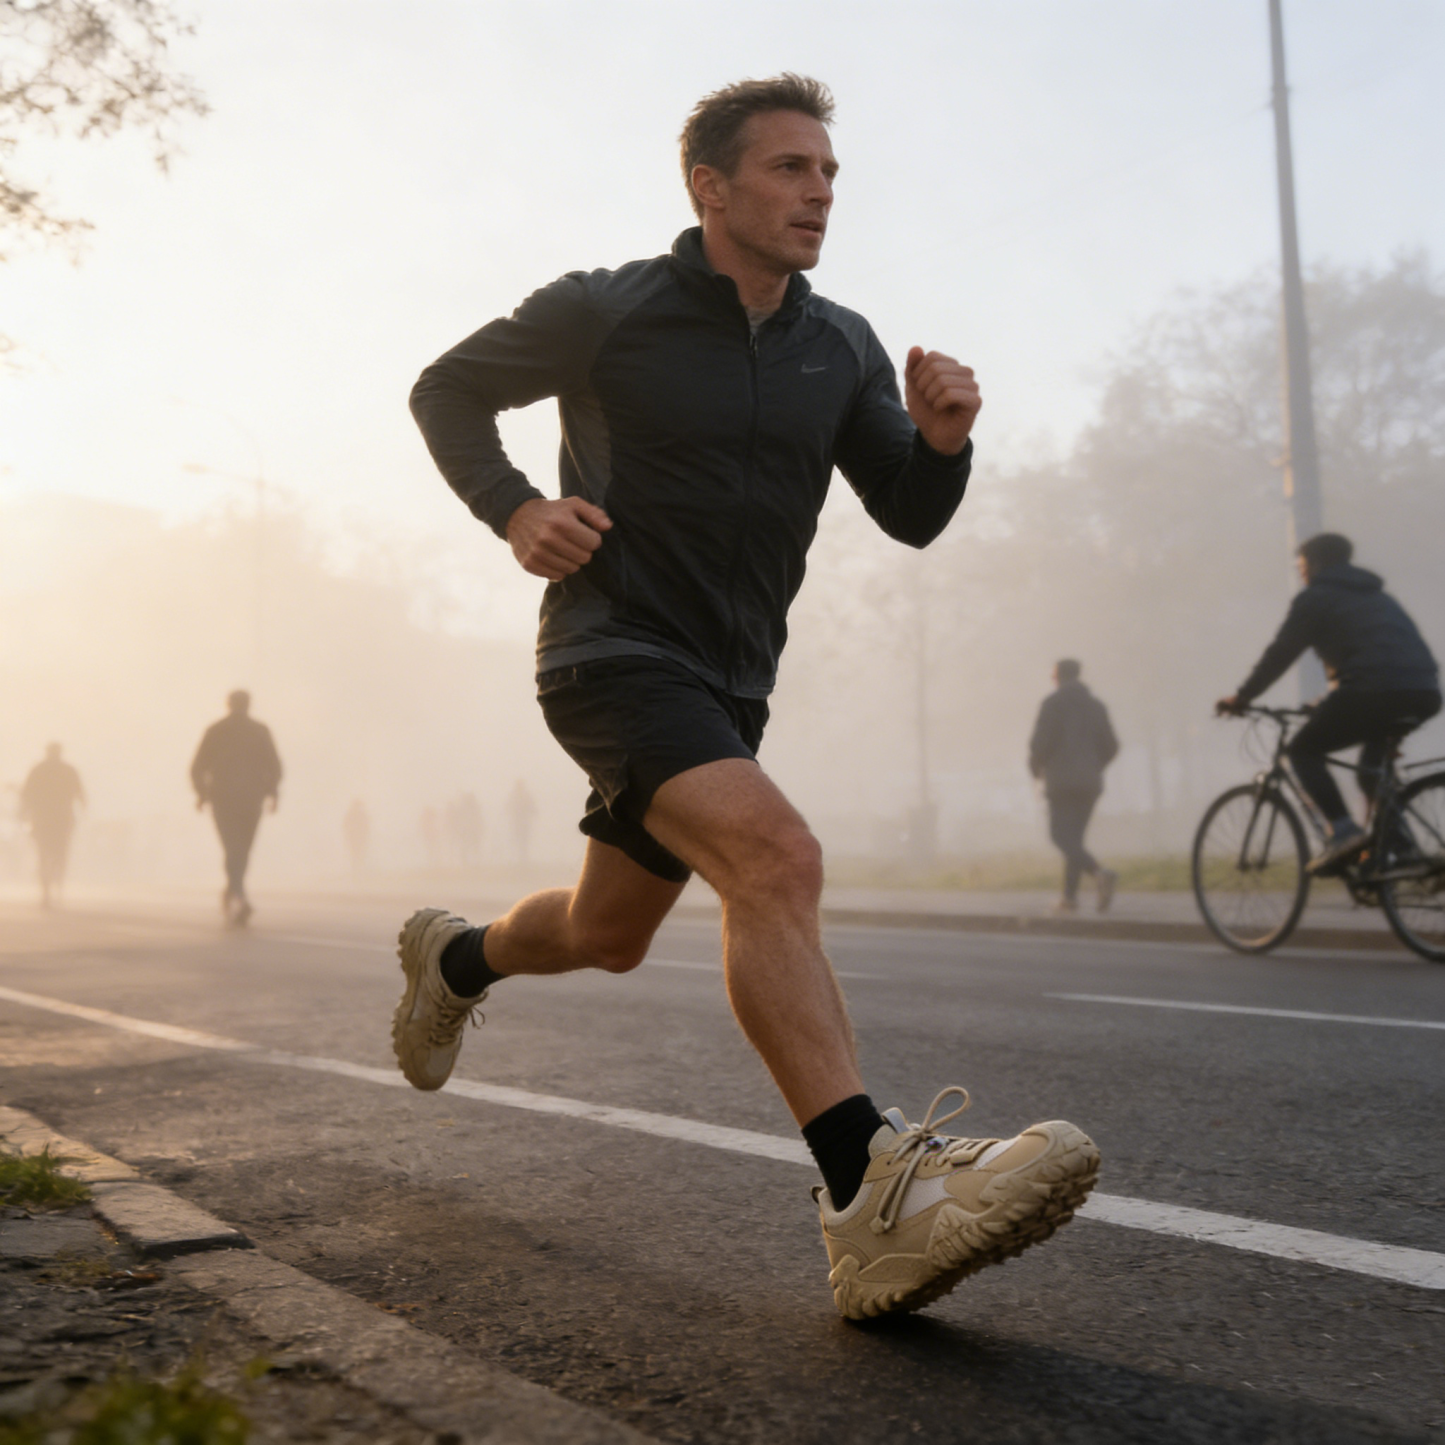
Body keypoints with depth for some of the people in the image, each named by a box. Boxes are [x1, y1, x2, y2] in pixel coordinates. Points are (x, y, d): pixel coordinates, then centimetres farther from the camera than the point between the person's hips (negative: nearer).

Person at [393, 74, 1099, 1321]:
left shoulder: (841, 349, 6)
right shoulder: (604, 313, -7)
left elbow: (910, 518, 6)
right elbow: (446, 391, 5)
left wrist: (941, 440, -16)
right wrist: (512, 510, -13)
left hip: (730, 683, 7)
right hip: (617, 652, -7)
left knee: (606, 936, 19)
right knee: (775, 855, -31)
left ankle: (454, 959, 50)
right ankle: (878, 1205, -36)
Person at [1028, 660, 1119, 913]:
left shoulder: (1053, 704, -4)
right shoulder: (1096, 706, 12)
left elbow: (1041, 741, -12)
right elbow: (1110, 746, 10)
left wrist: (1036, 768, 5)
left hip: (1062, 781, -6)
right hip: (1090, 783, 6)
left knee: (1062, 836, -7)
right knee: (1074, 838, 10)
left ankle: (1100, 874, -30)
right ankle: (1070, 897, 8)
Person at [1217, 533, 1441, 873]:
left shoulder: (1315, 598, 9)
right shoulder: (1375, 595, 31)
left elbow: (1279, 655, 5)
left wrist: (1241, 697, 15)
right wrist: (1330, 703, 47)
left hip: (1375, 690, -8)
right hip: (1425, 693, 8)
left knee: (1304, 750, 9)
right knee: (1375, 760, 34)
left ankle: (1341, 829, -9)